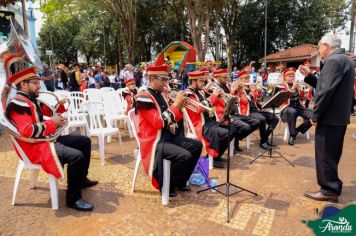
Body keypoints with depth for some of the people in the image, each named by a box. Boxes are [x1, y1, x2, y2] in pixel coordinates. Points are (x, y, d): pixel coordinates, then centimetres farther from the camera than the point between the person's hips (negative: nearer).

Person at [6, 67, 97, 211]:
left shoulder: (32, 99, 13)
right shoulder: (18, 104, -18)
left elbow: (49, 112, 26)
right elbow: (27, 131, -29)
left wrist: (60, 105, 6)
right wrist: (52, 123, -22)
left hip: (47, 138, 11)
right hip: (35, 147, -11)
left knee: (84, 141, 13)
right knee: (77, 156, -30)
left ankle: (81, 179, 25)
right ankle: (73, 198, -13)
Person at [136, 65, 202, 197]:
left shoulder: (160, 95, 11)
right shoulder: (144, 97, -16)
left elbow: (170, 120, 15)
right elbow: (158, 123, -25)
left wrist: (180, 107, -3)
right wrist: (175, 105, -20)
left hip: (167, 136, 9)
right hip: (153, 141, -9)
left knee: (196, 146, 6)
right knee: (185, 156, -26)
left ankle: (180, 181, 16)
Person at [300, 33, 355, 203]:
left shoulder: (333, 60, -17)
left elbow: (326, 91, -25)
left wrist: (315, 115, -18)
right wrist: (309, 76, 11)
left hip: (330, 117, -10)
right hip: (339, 116, 10)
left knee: (324, 154, 0)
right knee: (331, 154, 19)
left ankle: (329, 190, 10)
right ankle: (332, 186, 32)